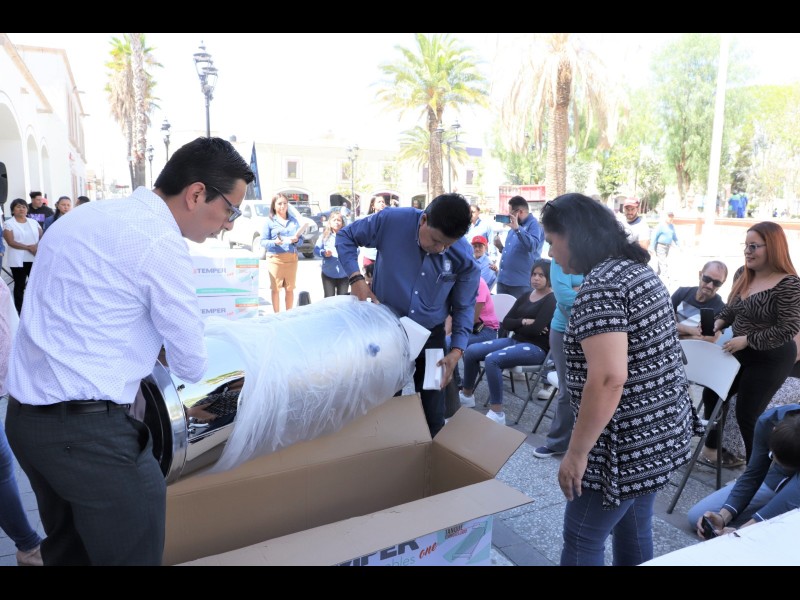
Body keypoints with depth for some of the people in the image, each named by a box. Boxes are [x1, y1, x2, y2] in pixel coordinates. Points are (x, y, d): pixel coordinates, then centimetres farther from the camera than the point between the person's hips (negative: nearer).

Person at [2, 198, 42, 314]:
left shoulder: (33, 222, 14)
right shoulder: (8, 223, 2)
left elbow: (42, 237, 7)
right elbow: (11, 242, -10)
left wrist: (38, 246, -14)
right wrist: (29, 247, -19)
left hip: (35, 259, 3)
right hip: (18, 260, -3)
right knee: (19, 286, 2)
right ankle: (20, 312, 7)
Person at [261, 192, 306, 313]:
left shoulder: (293, 220, 13)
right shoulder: (269, 222, 3)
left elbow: (301, 238, 12)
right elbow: (263, 241, -1)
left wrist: (296, 240, -10)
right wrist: (274, 242, -20)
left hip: (291, 258, 3)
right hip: (275, 258, -3)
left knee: (290, 289, 7)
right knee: (275, 288, 0)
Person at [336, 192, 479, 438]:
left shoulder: (464, 258, -16)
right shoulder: (392, 221, -21)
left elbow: (464, 307, -3)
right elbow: (345, 236, -5)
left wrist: (457, 350, -14)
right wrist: (356, 277, -19)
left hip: (430, 336, 1)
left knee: (432, 415, 12)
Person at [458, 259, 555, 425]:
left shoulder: (552, 300, -8)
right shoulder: (526, 296, 14)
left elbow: (536, 329, -20)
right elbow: (506, 323, 7)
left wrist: (517, 325, -2)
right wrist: (524, 322, -11)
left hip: (536, 348, -8)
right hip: (515, 340, 8)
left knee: (492, 359, -31)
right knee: (471, 351, -7)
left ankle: (497, 414, -25)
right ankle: (466, 395, 12)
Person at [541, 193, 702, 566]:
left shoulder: (599, 287, -22)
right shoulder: (638, 270, 8)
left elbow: (609, 379, -29)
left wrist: (577, 452, -21)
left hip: (626, 442, -9)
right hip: (662, 429, 10)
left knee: (581, 542, 6)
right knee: (634, 531, 22)